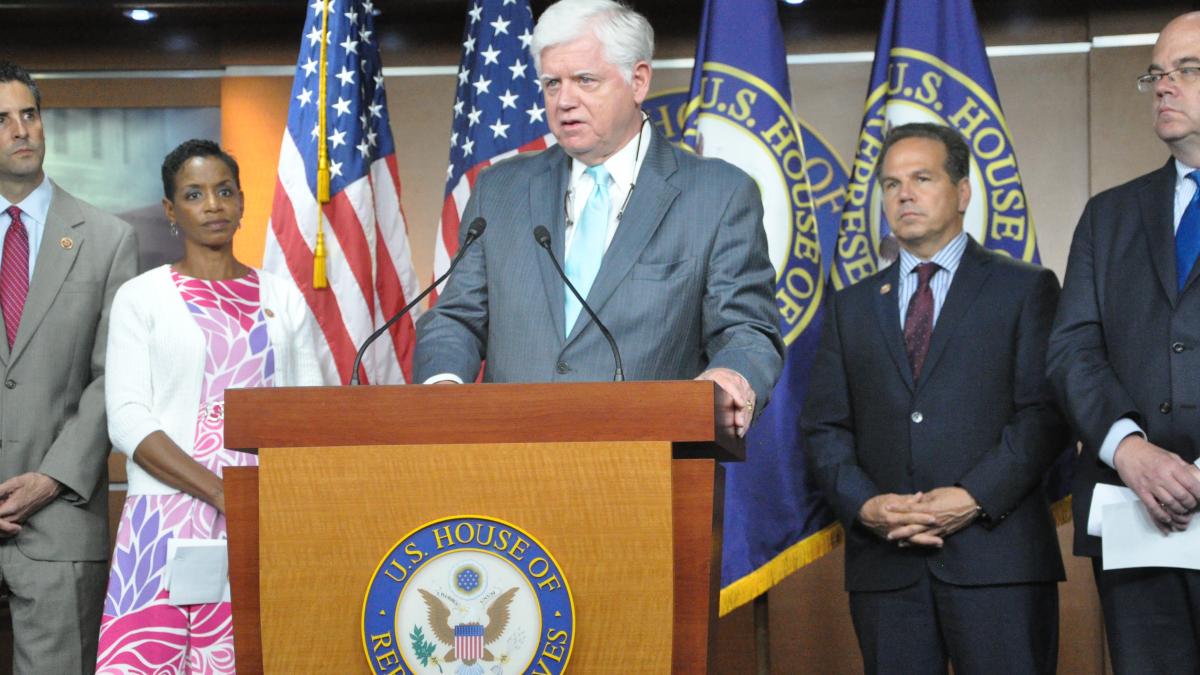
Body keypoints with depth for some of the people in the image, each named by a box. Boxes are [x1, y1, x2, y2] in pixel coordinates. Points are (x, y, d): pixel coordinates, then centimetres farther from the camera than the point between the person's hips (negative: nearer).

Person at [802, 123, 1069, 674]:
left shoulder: (1025, 289, 8)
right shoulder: (851, 306, 18)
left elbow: (1046, 412, -2)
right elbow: (824, 426, 12)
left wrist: (976, 498, -14)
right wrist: (863, 504, -7)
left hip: (996, 557, -3)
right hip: (885, 562, 3)